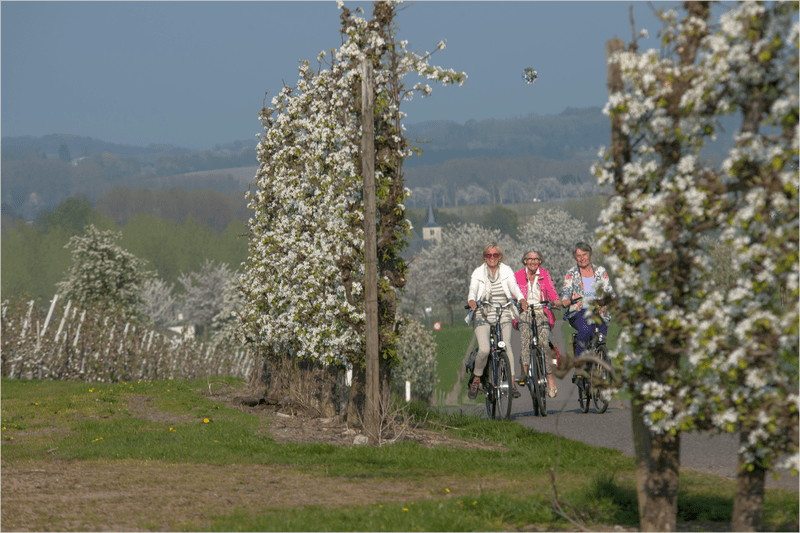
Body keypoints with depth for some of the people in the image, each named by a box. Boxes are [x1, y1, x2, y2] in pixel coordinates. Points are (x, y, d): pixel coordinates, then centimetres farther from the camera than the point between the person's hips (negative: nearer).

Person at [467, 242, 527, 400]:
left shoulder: (506, 271, 8)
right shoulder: (478, 273, 6)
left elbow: (514, 286, -8)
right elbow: (473, 289, -10)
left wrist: (521, 299, -30)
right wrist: (472, 300, -34)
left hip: (504, 316, 1)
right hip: (483, 316, -1)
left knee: (506, 346, -22)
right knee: (484, 350, -20)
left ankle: (511, 381, -18)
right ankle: (476, 379, 3)